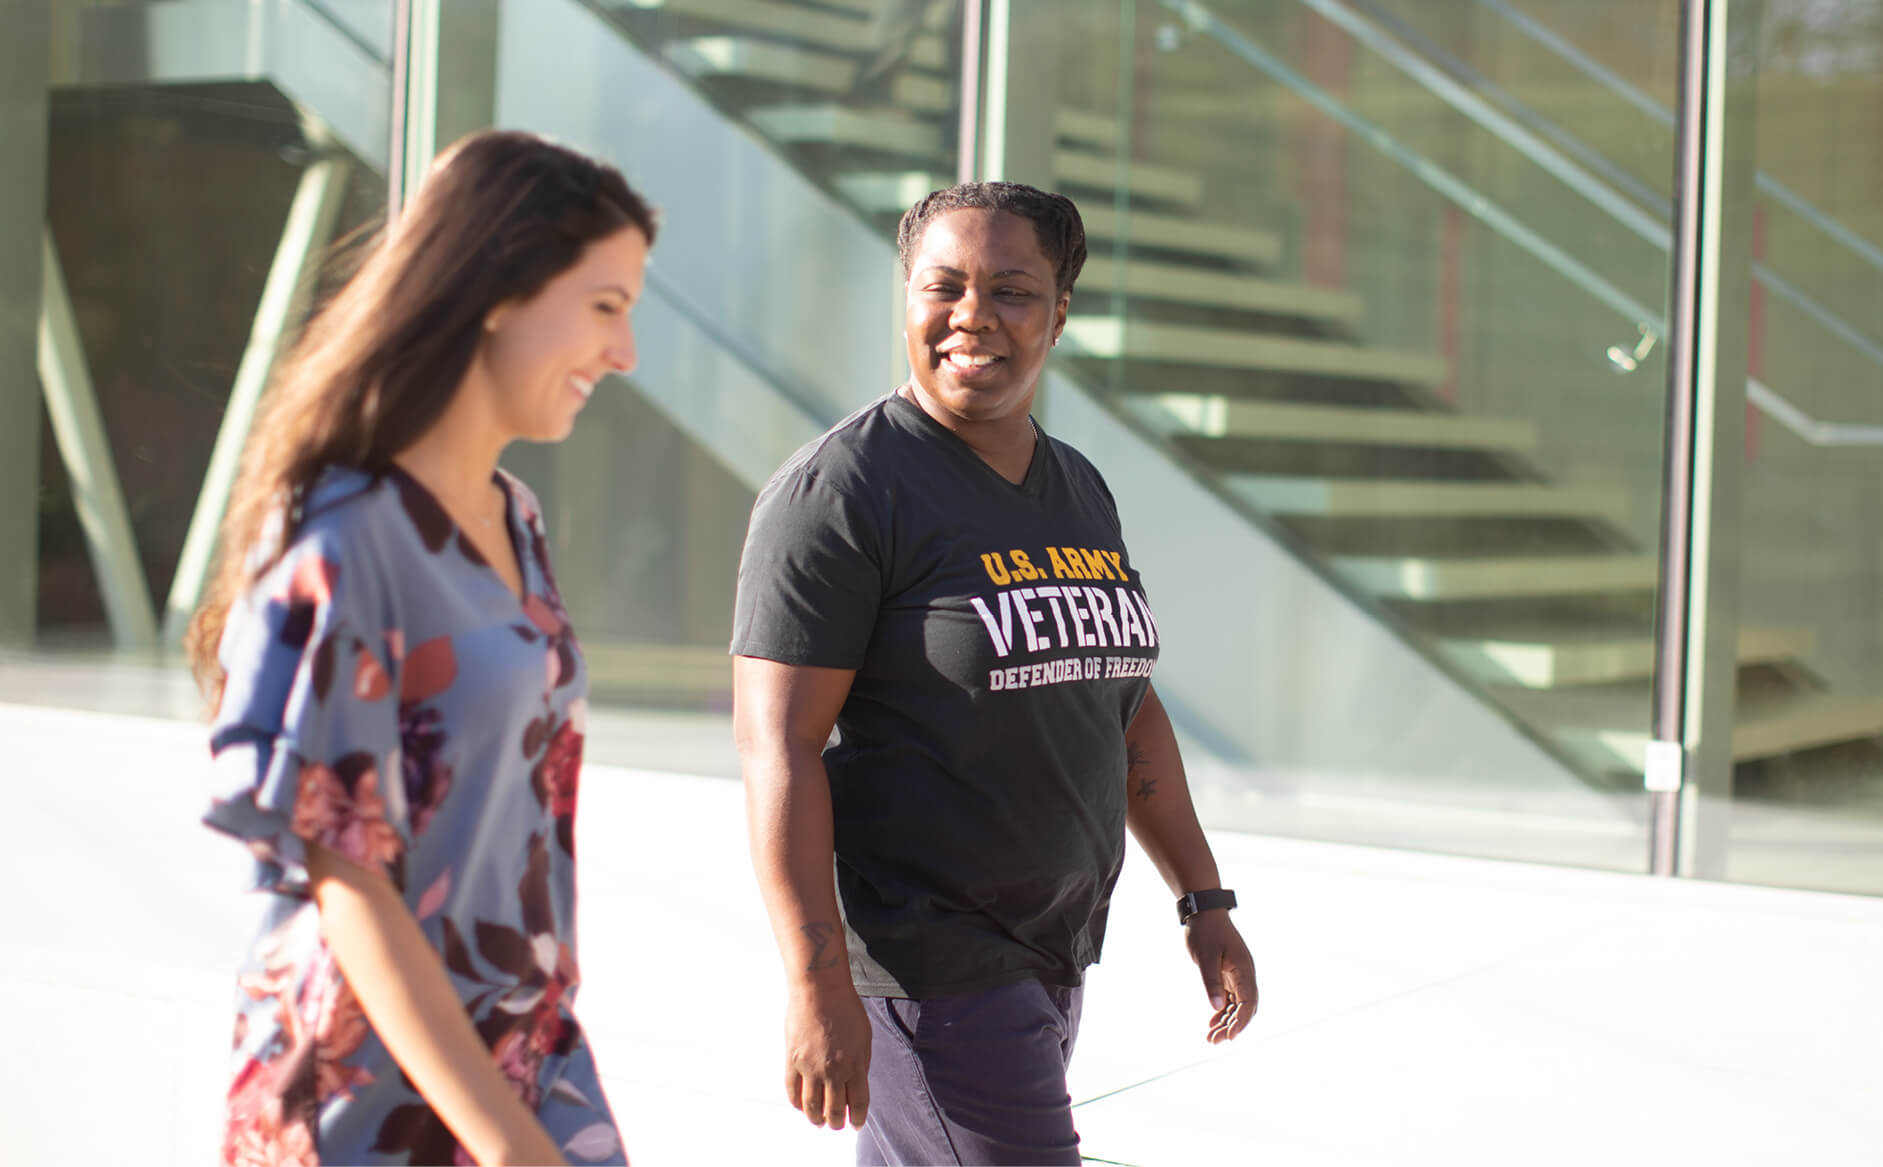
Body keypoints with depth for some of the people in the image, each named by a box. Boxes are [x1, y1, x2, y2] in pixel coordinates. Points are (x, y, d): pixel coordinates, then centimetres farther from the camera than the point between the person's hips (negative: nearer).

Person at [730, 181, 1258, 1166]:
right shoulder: (841, 489, -13)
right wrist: (817, 986, -22)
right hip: (925, 963, -8)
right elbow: (778, 746, -17)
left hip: (1053, 954, 8)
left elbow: (1125, 705, 20)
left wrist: (1203, 900, 17)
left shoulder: (1079, 491, 12)